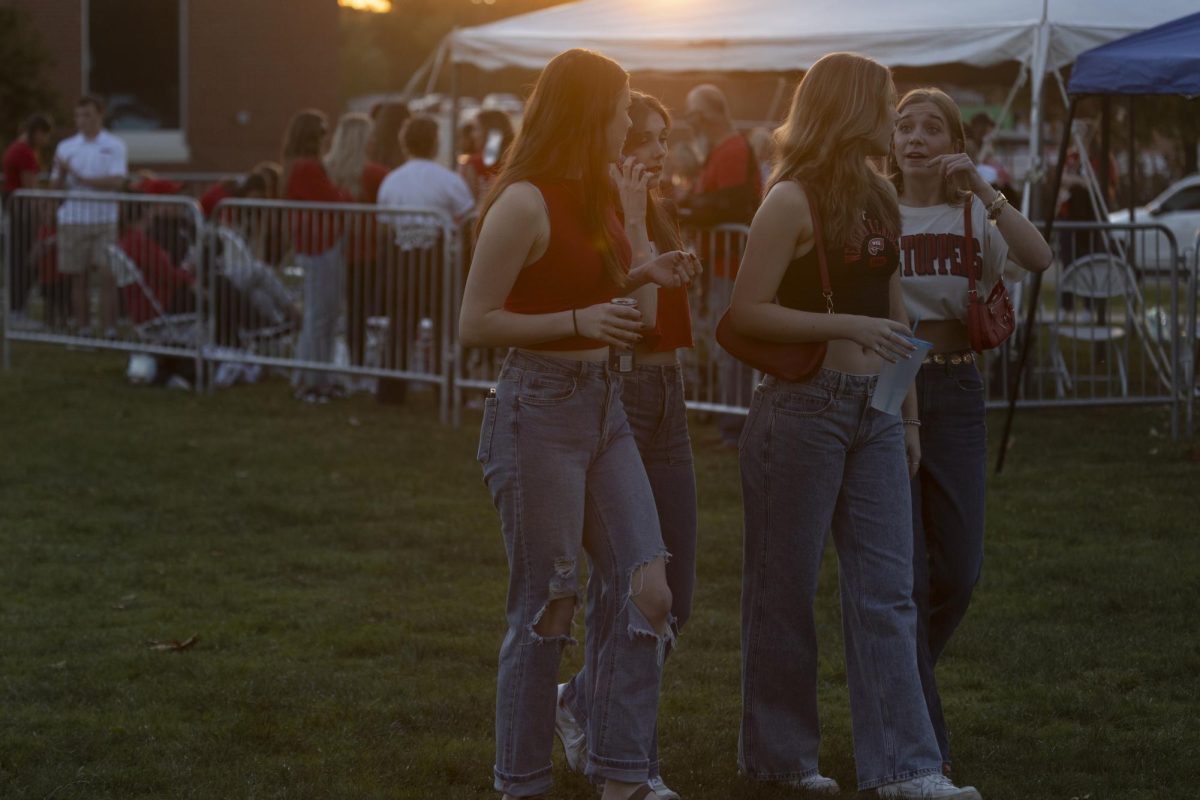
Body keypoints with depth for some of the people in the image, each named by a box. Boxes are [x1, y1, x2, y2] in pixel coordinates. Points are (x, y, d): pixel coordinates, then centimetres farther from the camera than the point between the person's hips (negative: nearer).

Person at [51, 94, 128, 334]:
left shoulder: (114, 146, 2)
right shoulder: (66, 147, 10)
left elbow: (116, 181, -10)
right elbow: (55, 187, 8)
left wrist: (82, 179, -17)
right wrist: (61, 172, -14)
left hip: (104, 218, -2)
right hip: (73, 218, 3)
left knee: (108, 276, -7)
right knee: (78, 278, 5)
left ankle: (109, 331, -5)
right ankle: (81, 330, 10)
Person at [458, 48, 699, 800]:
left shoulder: (596, 197, 12)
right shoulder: (524, 204, -14)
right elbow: (475, 324, -15)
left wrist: (646, 276, 8)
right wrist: (579, 322, -23)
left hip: (604, 406, 8)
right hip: (540, 407, -8)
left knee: (648, 590, 1)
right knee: (546, 608, 0)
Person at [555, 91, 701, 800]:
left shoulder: (659, 216, 14)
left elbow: (661, 315, 4)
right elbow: (637, 311, -22)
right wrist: (631, 222, -23)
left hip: (666, 396, 8)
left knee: (676, 593, 9)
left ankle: (582, 704, 28)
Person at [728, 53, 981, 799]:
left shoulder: (877, 198, 14)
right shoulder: (793, 200, -9)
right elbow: (747, 310, -15)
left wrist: (909, 416, 17)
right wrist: (847, 324, -21)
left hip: (873, 414, 7)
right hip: (803, 408, -7)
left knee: (887, 591, 2)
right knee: (785, 590, 4)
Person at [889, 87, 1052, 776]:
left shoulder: (975, 215, 5)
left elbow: (1039, 258, -14)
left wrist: (984, 190, -21)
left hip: (955, 391, 2)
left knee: (960, 569, 3)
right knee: (904, 568, -4)